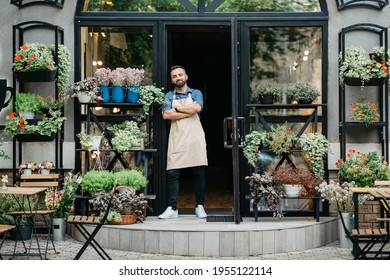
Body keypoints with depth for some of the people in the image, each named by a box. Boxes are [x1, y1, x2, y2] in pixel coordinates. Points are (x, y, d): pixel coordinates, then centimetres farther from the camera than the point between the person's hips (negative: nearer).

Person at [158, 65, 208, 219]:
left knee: (199, 173, 3)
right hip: (176, 139, 1)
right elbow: (166, 115, -4)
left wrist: (177, 109, -4)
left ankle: (200, 206, 14)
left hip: (195, 138, 0)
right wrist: (188, 112, -6)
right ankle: (172, 208, 0)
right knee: (172, 173, -5)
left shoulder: (196, 93, 10)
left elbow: (197, 108, -12)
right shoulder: (169, 96, 13)